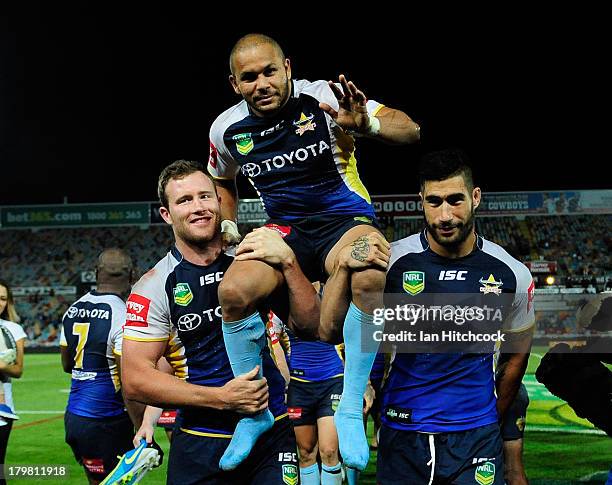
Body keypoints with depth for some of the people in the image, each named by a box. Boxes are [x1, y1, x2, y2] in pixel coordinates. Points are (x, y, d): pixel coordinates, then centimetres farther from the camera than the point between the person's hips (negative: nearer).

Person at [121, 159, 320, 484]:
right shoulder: (154, 287, -7)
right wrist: (222, 398, -19)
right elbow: (135, 381, -12)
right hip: (201, 446, -2)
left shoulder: (251, 261, 2)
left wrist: (287, 261, -20)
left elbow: (310, 323, -6)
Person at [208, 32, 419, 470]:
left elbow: (410, 130, -15)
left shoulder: (322, 97, -12)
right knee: (234, 291, -28)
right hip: (285, 230, 3)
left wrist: (365, 124, -34)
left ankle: (350, 410, -25)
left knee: (370, 274, -39)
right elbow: (223, 181, 25)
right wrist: (228, 224, 9)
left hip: (345, 220, -3)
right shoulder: (227, 129, 1)